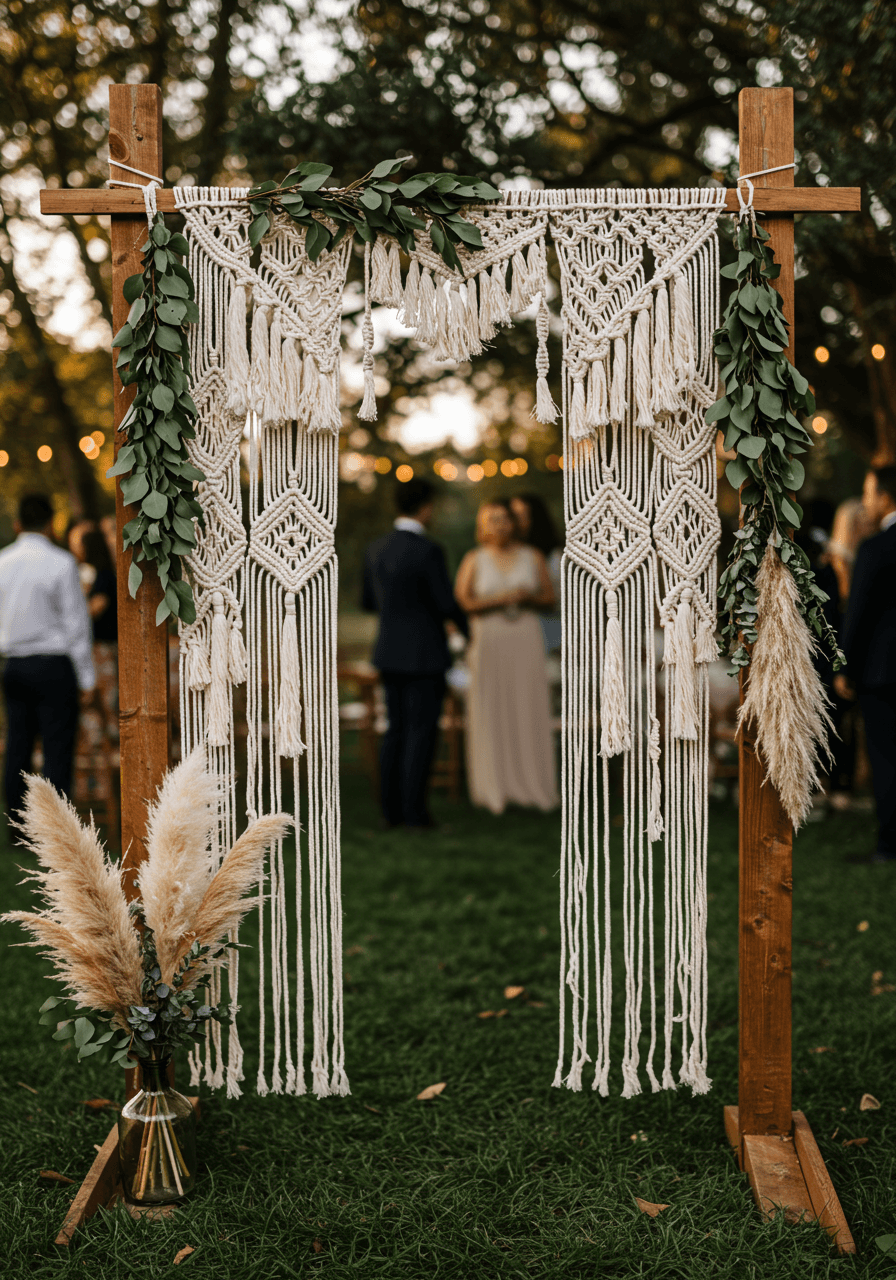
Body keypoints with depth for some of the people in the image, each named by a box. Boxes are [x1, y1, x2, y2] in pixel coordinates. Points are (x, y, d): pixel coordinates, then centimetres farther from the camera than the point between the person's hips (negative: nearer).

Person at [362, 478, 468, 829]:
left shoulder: (376, 549, 4)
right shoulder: (429, 551, -18)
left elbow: (368, 602, 13)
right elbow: (447, 605, -15)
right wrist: (465, 627, 7)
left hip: (390, 652, 6)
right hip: (426, 653, -6)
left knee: (397, 730, 13)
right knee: (421, 733, 1)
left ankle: (391, 809, 13)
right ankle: (414, 810, 2)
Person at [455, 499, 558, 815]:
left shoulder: (533, 557, 7)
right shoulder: (473, 560, 1)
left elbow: (549, 598, 10)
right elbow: (461, 603, -4)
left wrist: (527, 598, -11)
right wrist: (499, 600, -15)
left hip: (526, 640, 2)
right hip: (488, 641, -1)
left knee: (529, 712, 0)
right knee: (491, 713, -2)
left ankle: (532, 786, 7)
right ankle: (495, 789, 3)